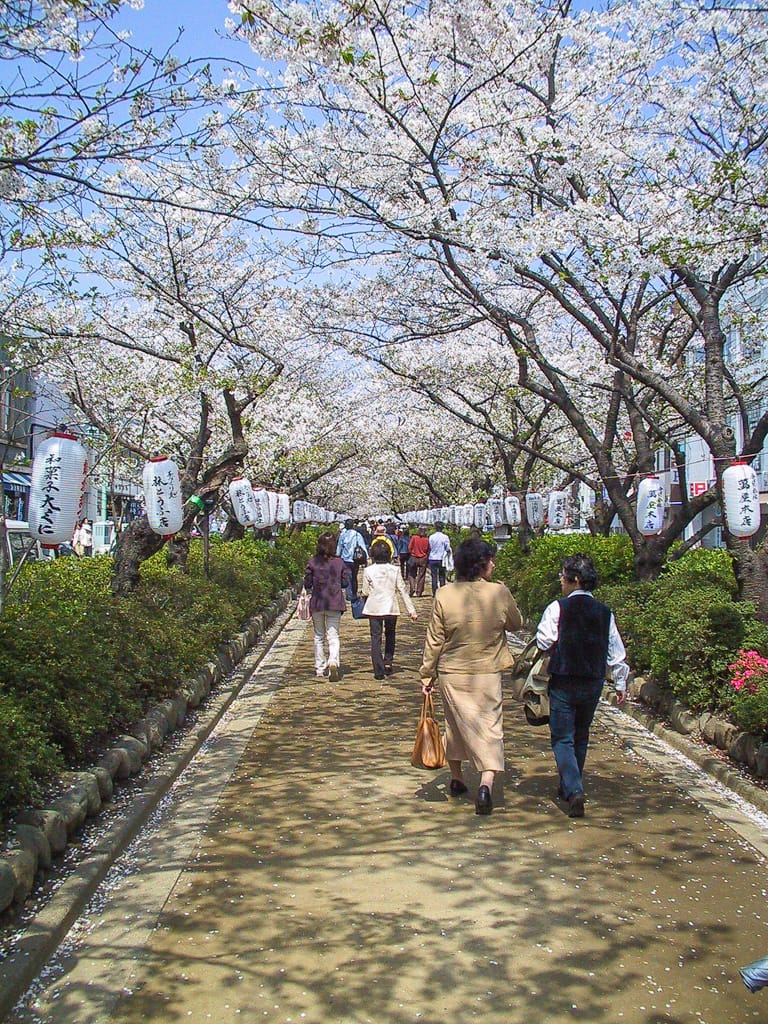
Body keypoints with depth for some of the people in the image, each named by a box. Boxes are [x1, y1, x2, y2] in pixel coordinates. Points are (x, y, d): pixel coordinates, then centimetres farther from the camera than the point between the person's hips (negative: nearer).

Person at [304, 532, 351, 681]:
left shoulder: (312, 562, -6)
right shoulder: (339, 562, -3)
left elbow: (307, 584, -3)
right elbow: (345, 582, 3)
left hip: (317, 603, 0)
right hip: (335, 603, 0)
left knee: (319, 636, 15)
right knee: (333, 636, 1)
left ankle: (320, 668, 19)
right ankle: (333, 662, -23)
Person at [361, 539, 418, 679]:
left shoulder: (368, 571, -6)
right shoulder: (394, 570, -4)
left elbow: (365, 592, -2)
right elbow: (402, 590, -3)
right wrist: (411, 610, 1)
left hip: (374, 608, -1)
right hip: (391, 608, 1)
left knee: (376, 638, 2)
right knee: (390, 636, 21)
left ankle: (378, 670, -2)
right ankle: (388, 663, 17)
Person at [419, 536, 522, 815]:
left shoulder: (444, 595, -10)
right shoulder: (499, 592, -12)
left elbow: (434, 640, -5)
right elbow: (516, 623, 7)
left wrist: (427, 674, 4)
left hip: (451, 675, 2)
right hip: (488, 675, -2)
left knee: (455, 725, 20)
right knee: (489, 728, 6)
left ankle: (456, 779, 35)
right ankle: (486, 783, -11)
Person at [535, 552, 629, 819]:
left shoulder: (558, 608, -12)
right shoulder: (605, 612, 2)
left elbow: (544, 641, -15)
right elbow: (616, 651, 5)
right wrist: (621, 683, 14)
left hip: (563, 682, -5)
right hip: (594, 683, 5)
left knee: (563, 739, 2)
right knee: (581, 737, 19)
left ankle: (574, 790, -14)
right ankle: (570, 786, 31)